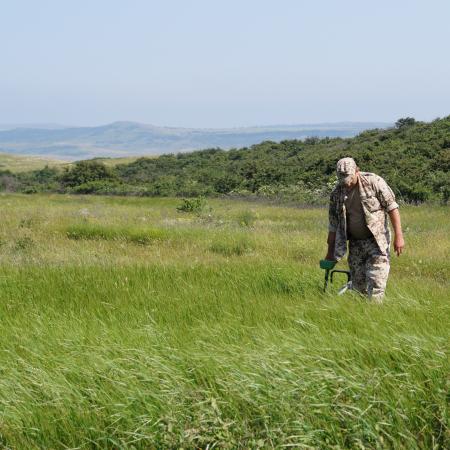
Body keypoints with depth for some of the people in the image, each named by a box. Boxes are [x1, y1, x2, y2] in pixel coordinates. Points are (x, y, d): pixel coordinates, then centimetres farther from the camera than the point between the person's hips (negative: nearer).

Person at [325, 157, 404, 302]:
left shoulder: (374, 182, -10)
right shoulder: (337, 193, 1)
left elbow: (392, 208, -8)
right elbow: (333, 225, 8)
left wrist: (398, 236, -13)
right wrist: (330, 252, 12)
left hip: (377, 241, -4)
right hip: (355, 244, 4)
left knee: (376, 282, -11)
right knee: (358, 285, 7)